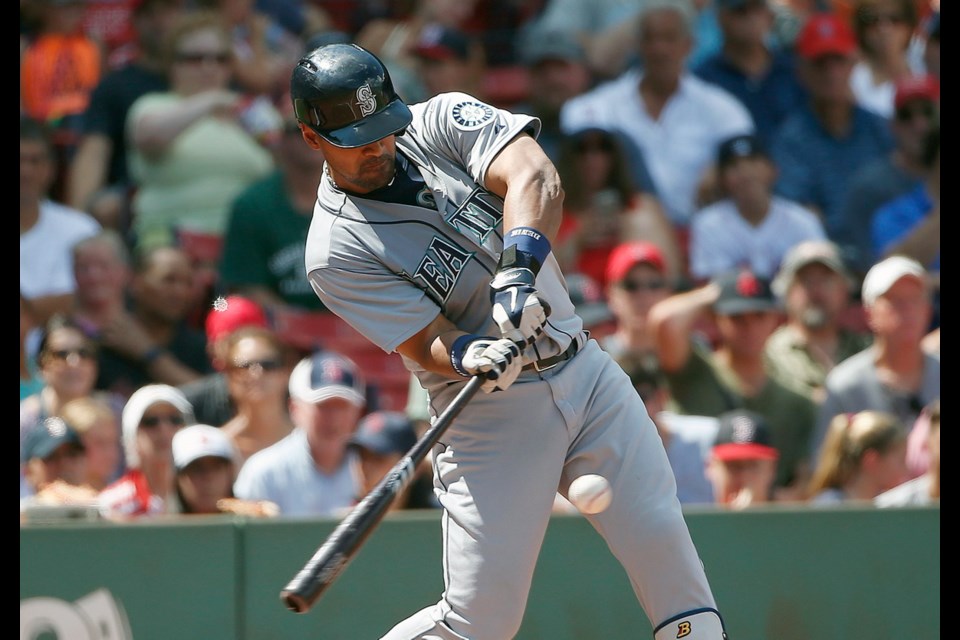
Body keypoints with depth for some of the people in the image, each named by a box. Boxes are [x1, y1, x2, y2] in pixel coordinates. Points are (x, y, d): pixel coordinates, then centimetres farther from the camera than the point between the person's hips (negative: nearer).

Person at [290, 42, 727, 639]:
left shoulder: (444, 122, 0)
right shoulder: (336, 253, -10)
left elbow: (535, 176, -17)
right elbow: (429, 344, -15)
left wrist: (517, 272, -35)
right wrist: (474, 357, -39)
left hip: (586, 371, 4)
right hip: (489, 412, -4)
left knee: (662, 540, -5)